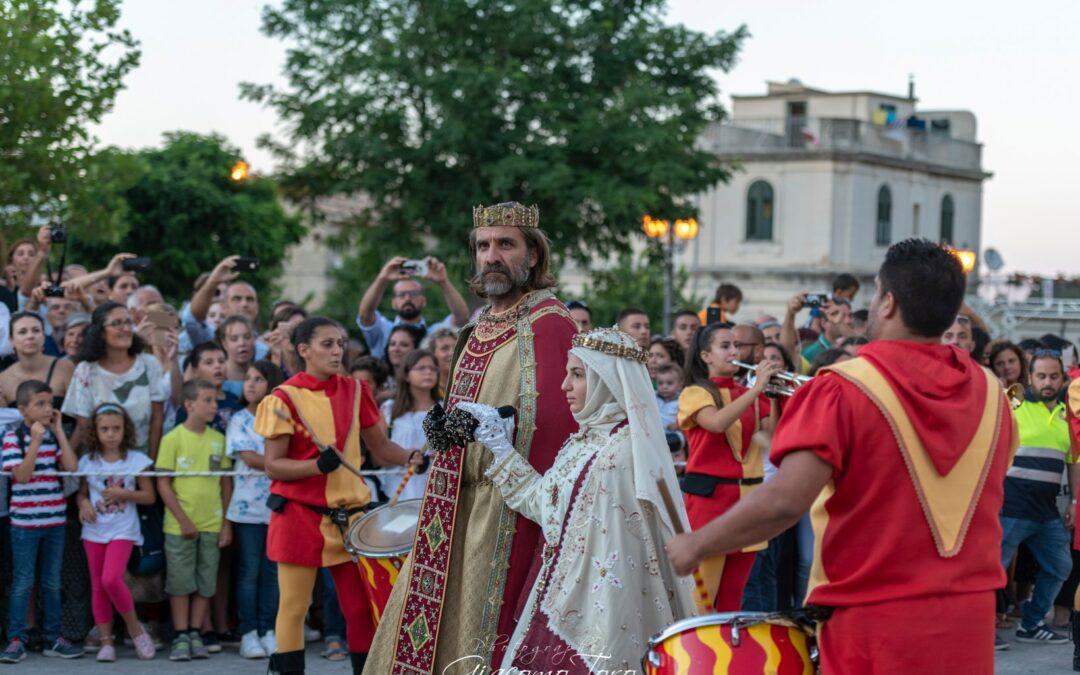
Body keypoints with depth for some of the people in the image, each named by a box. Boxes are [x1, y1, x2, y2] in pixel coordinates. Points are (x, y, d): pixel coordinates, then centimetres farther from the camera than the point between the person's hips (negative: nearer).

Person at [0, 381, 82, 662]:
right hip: (25, 523, -5)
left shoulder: (54, 435, 6)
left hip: (55, 522, 5)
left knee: (52, 583, 11)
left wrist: (59, 431, -7)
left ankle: (54, 638, 18)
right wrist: (36, 441, -20)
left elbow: (72, 467, -7)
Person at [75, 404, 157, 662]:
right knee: (97, 586, 4)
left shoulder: (136, 460, -3)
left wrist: (123, 494, -14)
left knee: (111, 578, -20)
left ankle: (134, 627, 0)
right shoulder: (88, 461, 5)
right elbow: (81, 493, 10)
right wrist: (83, 504, -12)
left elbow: (149, 496, 0)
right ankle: (106, 641, 12)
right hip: (94, 531, 4)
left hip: (123, 531, -4)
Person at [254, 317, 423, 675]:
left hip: (350, 512, 5)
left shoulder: (355, 390, 7)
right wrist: (317, 465, -25)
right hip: (299, 514, -4)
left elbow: (379, 446, 14)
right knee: (294, 607, 0)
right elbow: (273, 466, -9)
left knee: (361, 607, 5)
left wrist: (410, 457, -6)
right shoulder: (285, 398, -8)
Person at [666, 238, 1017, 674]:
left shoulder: (845, 390, -13)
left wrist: (697, 545, -12)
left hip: (878, 625, -5)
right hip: (971, 622, 5)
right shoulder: (990, 392, 3)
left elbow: (786, 499, -23)